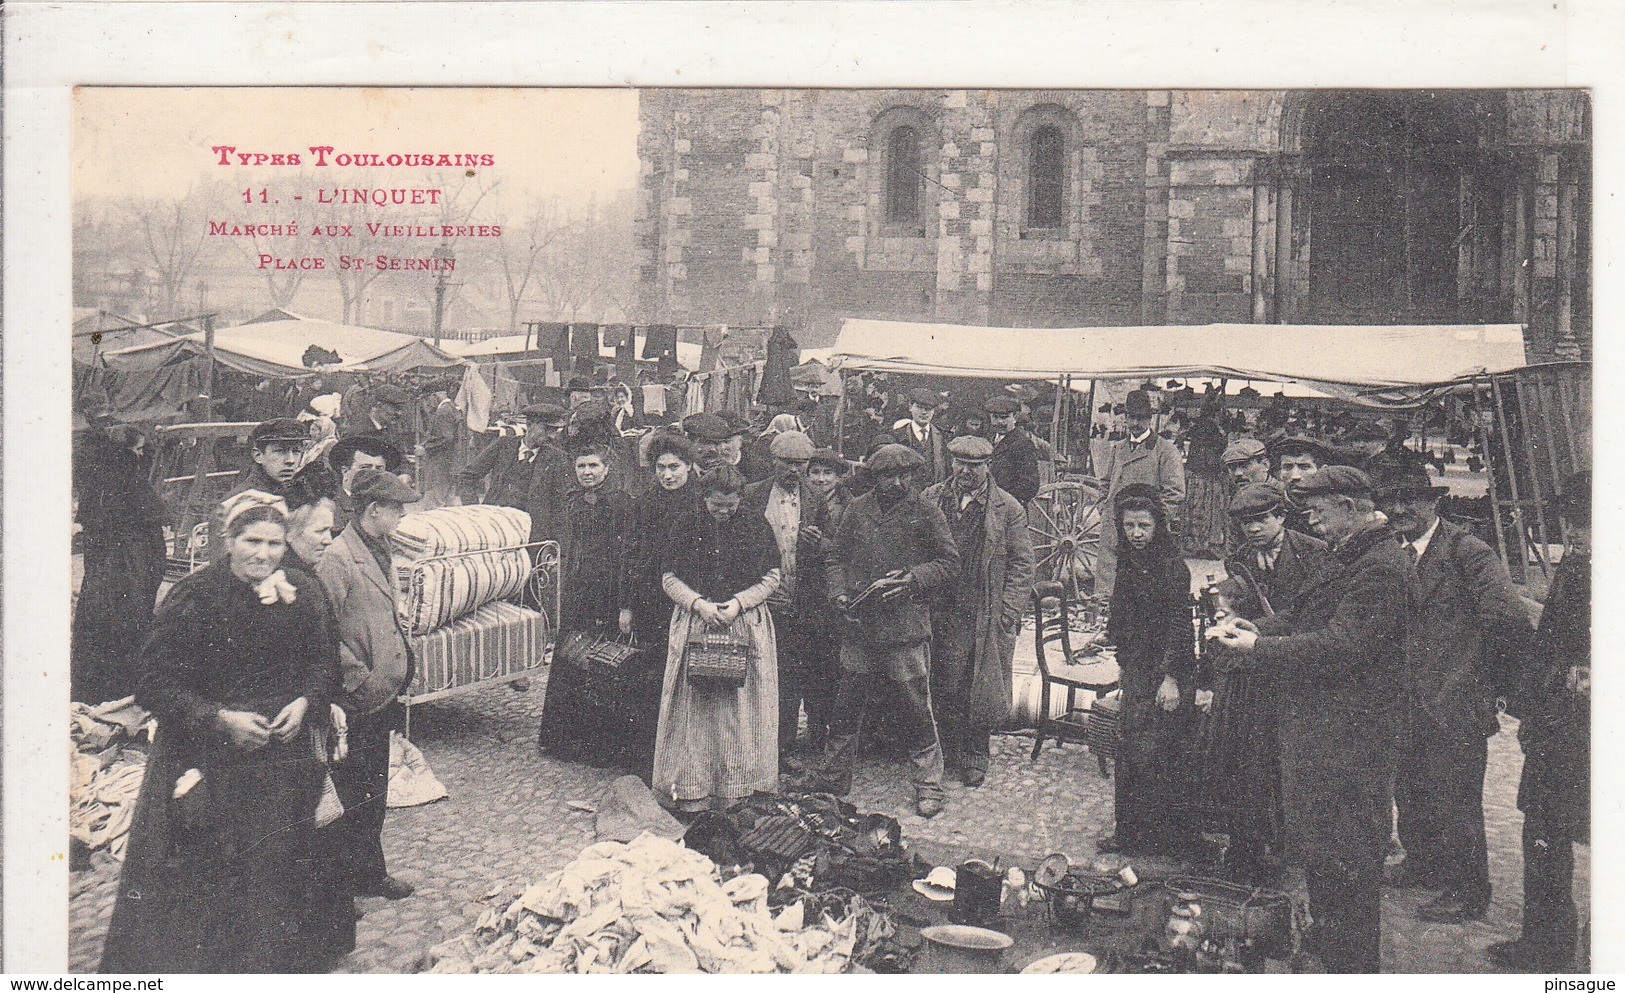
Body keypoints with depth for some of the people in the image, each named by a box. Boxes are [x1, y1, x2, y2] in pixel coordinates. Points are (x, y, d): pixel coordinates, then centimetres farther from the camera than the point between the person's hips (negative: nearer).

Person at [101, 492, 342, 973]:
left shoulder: (301, 592, 0)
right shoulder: (193, 597, -13)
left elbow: (323, 662, 11)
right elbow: (155, 684, -12)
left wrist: (305, 702, -9)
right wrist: (220, 719, -21)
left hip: (281, 754, 4)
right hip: (207, 762, -4)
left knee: (277, 867, 12)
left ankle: (275, 963, 31)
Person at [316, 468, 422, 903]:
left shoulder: (380, 551, 12)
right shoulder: (336, 559, -18)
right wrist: (359, 677, -19)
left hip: (383, 698, 9)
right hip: (357, 704, -9)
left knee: (375, 792, 18)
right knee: (357, 797, 2)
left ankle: (370, 870, 29)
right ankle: (363, 875, 13)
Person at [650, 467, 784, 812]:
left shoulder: (755, 528, 4)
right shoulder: (688, 530, 4)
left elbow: (771, 578, 4)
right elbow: (669, 578, 5)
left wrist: (738, 602, -9)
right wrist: (699, 603, -10)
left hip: (747, 624, 0)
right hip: (694, 624, 0)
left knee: (741, 706, 0)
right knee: (695, 705, -1)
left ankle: (738, 784, 9)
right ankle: (691, 788, 5)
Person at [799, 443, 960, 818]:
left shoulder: (927, 514, 0)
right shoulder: (857, 509, 10)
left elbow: (949, 563, 1)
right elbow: (835, 553, 16)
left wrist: (912, 579, -14)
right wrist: (840, 592, 1)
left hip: (906, 628, -3)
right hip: (859, 623, 4)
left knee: (915, 708, -1)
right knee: (848, 704, 12)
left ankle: (929, 786, 10)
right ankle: (833, 774, 26)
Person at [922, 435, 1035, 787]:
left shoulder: (1008, 508, 1)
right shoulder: (931, 501, 7)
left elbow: (1022, 564, 2)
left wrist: (1006, 612, -6)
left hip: (988, 616, -2)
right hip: (941, 612, 2)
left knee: (983, 689, 2)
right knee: (944, 689, 3)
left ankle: (976, 758, 17)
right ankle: (947, 754, 18)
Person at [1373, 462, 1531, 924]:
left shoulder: (1468, 552, -15)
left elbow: (1508, 618, -23)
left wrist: (1497, 678, -12)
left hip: (1454, 704, -7)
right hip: (1407, 704, 7)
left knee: (1454, 802, 2)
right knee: (1409, 791, 20)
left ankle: (1468, 893, 18)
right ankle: (1422, 864, 41)